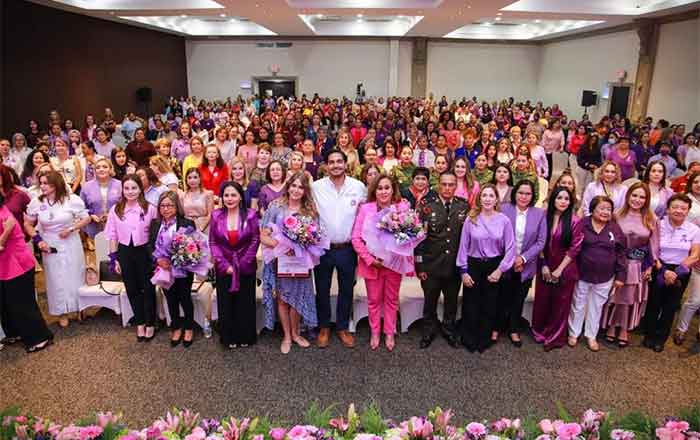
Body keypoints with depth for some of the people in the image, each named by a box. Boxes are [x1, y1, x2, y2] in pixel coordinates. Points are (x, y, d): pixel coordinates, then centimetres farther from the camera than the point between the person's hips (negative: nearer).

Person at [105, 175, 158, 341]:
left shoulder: (150, 208, -9)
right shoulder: (115, 210, -2)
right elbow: (113, 236, 3)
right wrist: (114, 259, 2)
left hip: (145, 251, -2)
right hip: (125, 253, 2)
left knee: (148, 288, 8)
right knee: (132, 289, 13)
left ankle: (150, 323, 25)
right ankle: (140, 323, 30)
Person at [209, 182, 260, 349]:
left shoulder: (250, 215, -6)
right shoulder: (216, 215, -1)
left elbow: (255, 241, -6)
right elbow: (213, 242, -1)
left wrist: (242, 263, -11)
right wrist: (224, 264, -10)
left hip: (246, 267, -1)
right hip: (223, 267, 1)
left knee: (245, 303, 8)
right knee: (225, 303, 8)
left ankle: (245, 337, 25)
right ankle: (229, 338, 24)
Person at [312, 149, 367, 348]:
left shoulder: (359, 187, -3)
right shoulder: (316, 187, -4)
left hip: (347, 248, 1)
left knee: (346, 290, 12)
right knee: (322, 290, 11)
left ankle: (343, 328, 29)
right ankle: (324, 328, 29)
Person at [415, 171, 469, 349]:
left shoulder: (464, 206, 0)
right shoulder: (426, 205, -7)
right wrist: (419, 264, -9)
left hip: (455, 265, 2)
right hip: (431, 265, -2)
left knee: (452, 301, 17)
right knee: (430, 301, 13)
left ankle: (449, 330, 38)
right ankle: (428, 331, 34)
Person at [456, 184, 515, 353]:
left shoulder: (504, 220, -5)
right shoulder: (471, 219, -4)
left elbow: (510, 248, -3)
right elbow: (463, 246, -1)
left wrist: (500, 270, -8)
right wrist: (463, 271, -4)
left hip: (494, 267, 0)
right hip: (474, 266, 0)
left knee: (490, 304, 12)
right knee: (471, 305, 7)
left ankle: (485, 339, 31)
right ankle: (470, 339, 26)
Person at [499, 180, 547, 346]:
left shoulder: (540, 214, -4)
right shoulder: (504, 209, -8)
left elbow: (541, 241, -4)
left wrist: (523, 258, -13)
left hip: (526, 266, 1)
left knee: (519, 299, 14)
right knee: (502, 298, 10)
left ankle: (514, 330, 32)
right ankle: (497, 327, 28)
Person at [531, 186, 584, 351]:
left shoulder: (575, 222, -10)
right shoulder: (544, 217, -2)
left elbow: (574, 248, -10)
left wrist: (559, 269, -11)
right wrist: (544, 265, -6)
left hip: (565, 268, -2)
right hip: (545, 267, 2)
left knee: (560, 303, 9)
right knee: (541, 300, 10)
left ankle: (555, 337, 26)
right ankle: (539, 332, 31)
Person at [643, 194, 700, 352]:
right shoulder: (658, 225, -7)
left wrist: (677, 272, -16)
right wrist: (664, 271, -18)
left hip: (681, 272, 1)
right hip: (659, 270, -1)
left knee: (670, 306, 11)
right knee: (654, 303, 6)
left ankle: (660, 339, 26)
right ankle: (649, 335, 25)